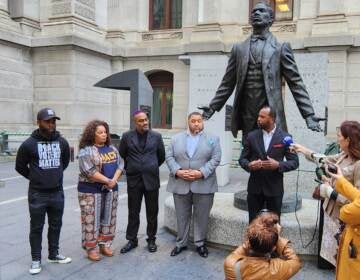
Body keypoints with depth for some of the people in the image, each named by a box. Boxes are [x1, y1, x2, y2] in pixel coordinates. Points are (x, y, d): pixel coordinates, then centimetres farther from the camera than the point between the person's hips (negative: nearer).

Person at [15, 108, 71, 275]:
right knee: (36, 228, 7)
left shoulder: (62, 142, 1)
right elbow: (20, 166, 4)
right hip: (37, 194, -3)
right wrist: (36, 178, 8)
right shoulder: (29, 144, -9)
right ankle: (36, 260, 21)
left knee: (56, 225, 15)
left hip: (57, 193, 3)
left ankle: (54, 254, 31)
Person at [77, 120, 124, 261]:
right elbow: (90, 171, -18)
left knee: (108, 218, 11)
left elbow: (120, 164, 5)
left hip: (111, 189, 6)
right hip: (91, 190, -6)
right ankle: (92, 248, 11)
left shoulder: (112, 148, 10)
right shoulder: (86, 150, -10)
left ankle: (105, 244, 23)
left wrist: (114, 180, -11)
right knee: (92, 219, 0)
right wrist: (107, 180, -17)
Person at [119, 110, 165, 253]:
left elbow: (161, 156, 12)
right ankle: (132, 240, 22)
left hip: (151, 179, 0)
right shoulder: (127, 136, 1)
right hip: (133, 180, 0)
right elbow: (122, 155, 12)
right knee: (133, 212, 8)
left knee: (152, 212, 8)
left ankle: (151, 240, 23)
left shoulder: (156, 136, 2)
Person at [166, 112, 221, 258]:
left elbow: (215, 159, -4)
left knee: (201, 216, 6)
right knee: (182, 216, 11)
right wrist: (177, 171, -12)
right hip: (180, 184, 2)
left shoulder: (212, 139, 5)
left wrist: (202, 172, -16)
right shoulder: (176, 138, 10)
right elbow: (169, 157, 4)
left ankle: (200, 243, 22)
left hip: (203, 184, -1)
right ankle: (181, 243, 24)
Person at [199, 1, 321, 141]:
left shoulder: (281, 48, 6)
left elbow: (296, 83, 2)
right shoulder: (239, 48, 13)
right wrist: (212, 107, 9)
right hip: (247, 116, 2)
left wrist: (309, 115, -5)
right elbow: (227, 84, 15)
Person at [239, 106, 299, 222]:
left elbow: (294, 162, -3)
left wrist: (278, 165, -21)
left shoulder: (285, 137, -4)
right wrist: (249, 165, -17)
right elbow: (242, 158, 6)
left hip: (274, 188, -2)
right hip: (254, 187, 2)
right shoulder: (252, 136, 2)